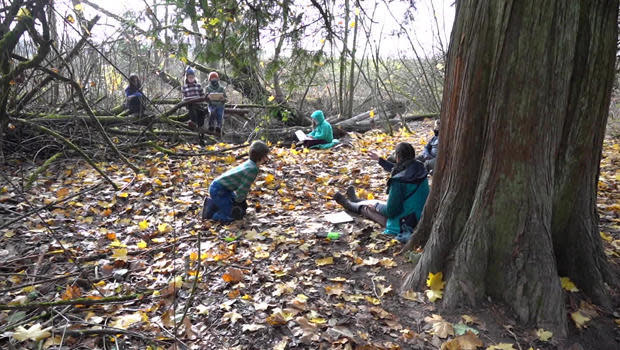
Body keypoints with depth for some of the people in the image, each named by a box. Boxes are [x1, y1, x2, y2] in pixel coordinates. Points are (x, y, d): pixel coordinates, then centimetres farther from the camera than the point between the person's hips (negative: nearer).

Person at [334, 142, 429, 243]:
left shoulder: (399, 181, -29)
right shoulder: (420, 170, -5)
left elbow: (391, 211, -23)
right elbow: (396, 170, 17)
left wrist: (375, 207, -4)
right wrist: (380, 160, 28)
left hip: (403, 224, -7)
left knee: (368, 208, 15)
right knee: (375, 204, 26)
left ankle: (348, 204, 44)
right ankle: (355, 200, 54)